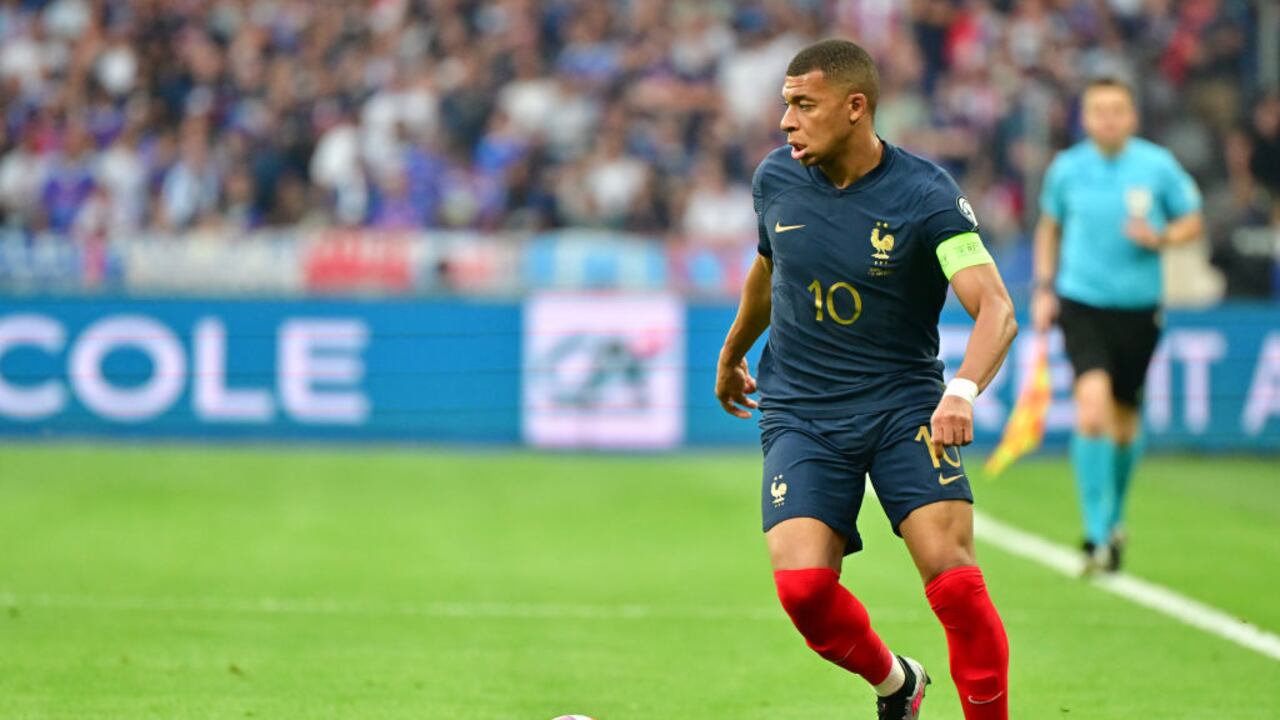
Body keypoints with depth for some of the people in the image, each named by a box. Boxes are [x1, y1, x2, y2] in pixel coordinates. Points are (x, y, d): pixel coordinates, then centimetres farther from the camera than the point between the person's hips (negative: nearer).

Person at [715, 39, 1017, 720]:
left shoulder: (925, 195, -14)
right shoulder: (775, 179, 1)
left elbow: (995, 310, -23)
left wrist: (962, 392, -42)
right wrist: (732, 354, 37)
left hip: (904, 403, -3)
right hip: (800, 415, 3)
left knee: (953, 579, -20)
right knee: (803, 584, -17)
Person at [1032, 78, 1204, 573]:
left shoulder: (1158, 166, -4)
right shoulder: (1066, 169, -1)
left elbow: (1193, 221, 6)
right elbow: (1049, 227, 15)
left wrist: (1160, 237, -15)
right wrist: (1044, 288, 8)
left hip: (1138, 308, 1)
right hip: (1082, 304, -1)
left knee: (1124, 420, 11)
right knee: (1092, 404, -21)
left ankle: (1114, 520, 37)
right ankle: (1098, 534, -18)